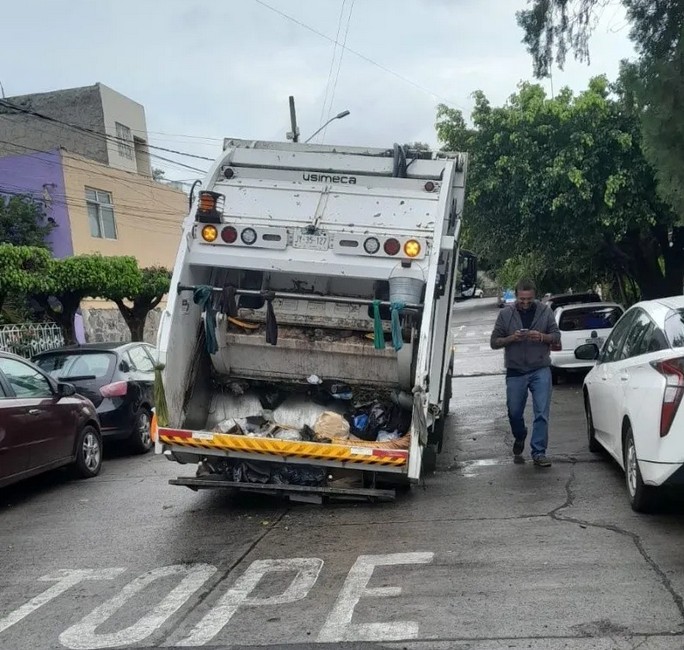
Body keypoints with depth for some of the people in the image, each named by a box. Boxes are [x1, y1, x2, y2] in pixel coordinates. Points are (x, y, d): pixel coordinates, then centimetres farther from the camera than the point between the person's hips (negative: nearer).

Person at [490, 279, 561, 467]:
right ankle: (519, 439, 39)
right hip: (515, 372, 1)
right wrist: (511, 338, -16)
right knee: (514, 413, 9)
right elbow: (494, 342, 2)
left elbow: (556, 336, 6)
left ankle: (538, 453, 0)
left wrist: (542, 337, -15)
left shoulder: (545, 311, 2)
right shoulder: (506, 314, 1)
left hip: (540, 370, -1)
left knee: (542, 413, -7)